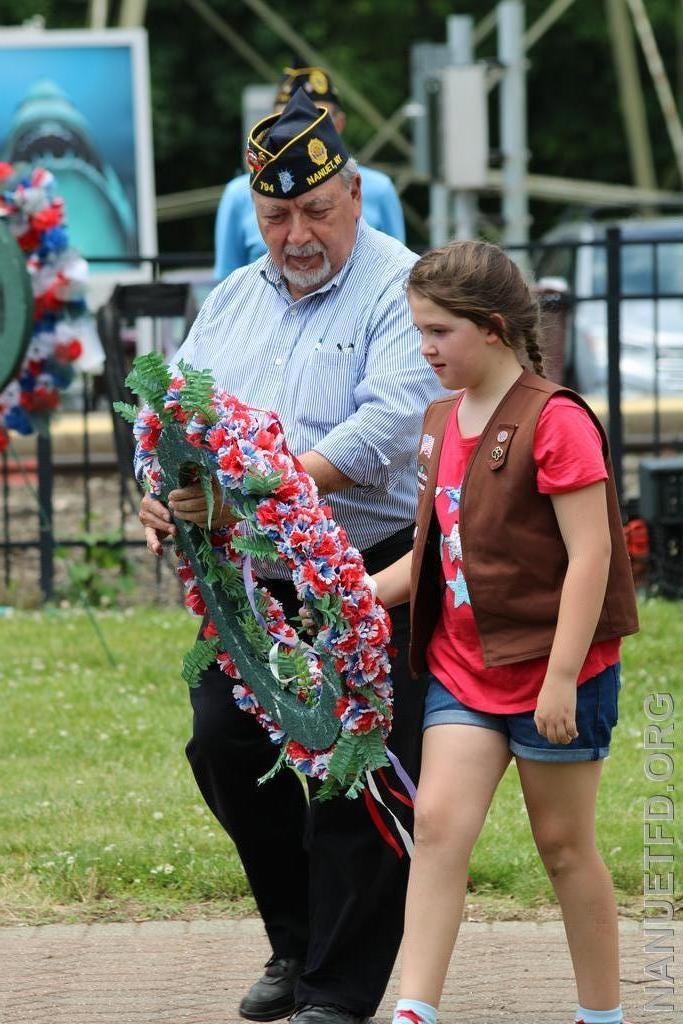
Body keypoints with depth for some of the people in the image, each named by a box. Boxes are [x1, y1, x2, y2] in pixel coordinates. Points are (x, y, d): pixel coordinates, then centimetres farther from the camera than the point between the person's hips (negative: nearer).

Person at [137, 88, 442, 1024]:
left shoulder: (399, 290, -8)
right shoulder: (233, 300, 15)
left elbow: (388, 427, -21)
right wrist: (163, 490, -11)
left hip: (370, 580, -7)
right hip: (252, 581, 7)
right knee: (223, 747, 7)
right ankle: (299, 941, 25)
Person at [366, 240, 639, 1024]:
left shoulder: (555, 421, -14)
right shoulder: (441, 423, 9)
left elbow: (589, 554, -18)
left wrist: (562, 678, -21)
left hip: (551, 667, -6)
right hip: (463, 666, 6)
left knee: (563, 842, 4)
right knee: (438, 823, -7)